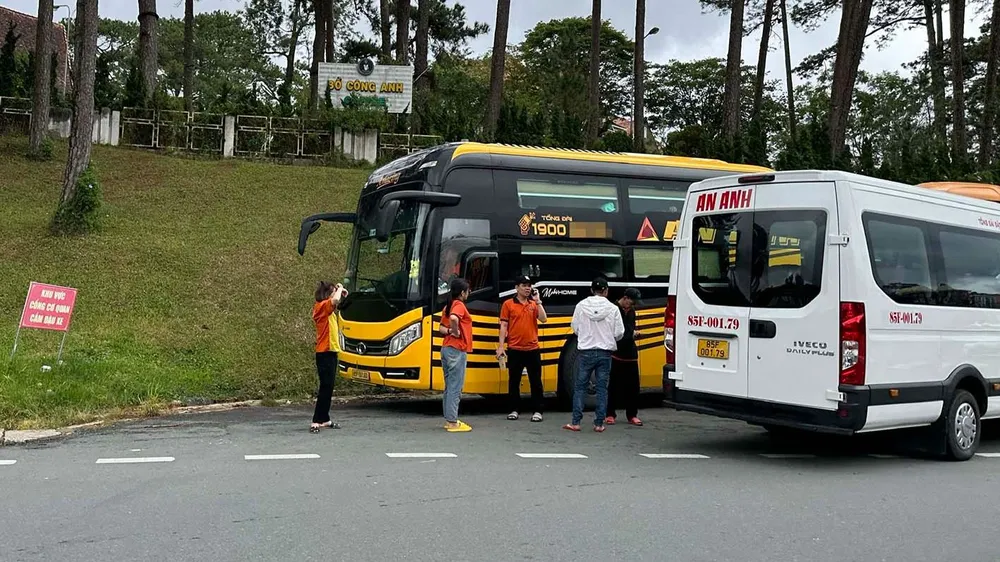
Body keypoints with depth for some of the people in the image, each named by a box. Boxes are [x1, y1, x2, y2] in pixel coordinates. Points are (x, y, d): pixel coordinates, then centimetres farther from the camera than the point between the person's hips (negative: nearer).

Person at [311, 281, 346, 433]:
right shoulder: (322, 306, -12)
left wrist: (342, 294, 17)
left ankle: (324, 419, 18)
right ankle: (316, 422, -12)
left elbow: (335, 303, 36)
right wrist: (339, 289, -14)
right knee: (326, 387, -12)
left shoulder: (327, 308, 14)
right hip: (325, 353, -10)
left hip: (330, 352, 10)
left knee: (328, 387, 12)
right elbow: (335, 300, -33)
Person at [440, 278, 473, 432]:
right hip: (456, 350, -10)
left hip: (446, 348, 10)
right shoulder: (459, 305, -12)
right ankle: (453, 422, -5)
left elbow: (441, 327, 18)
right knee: (455, 387, -6)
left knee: (450, 386, 14)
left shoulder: (449, 306, 16)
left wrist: (449, 331, -1)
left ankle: (449, 419, 19)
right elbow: (453, 318, -34)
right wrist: (456, 331, -18)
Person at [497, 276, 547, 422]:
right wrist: (500, 346, -6)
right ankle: (514, 410, 17)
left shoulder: (534, 304, 8)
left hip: (533, 349, 2)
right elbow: (503, 326, -1)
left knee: (536, 381, 4)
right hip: (514, 350, -1)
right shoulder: (508, 304, 1)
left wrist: (538, 301, -7)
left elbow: (543, 319, -5)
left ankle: (537, 411, 11)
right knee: (514, 381, 7)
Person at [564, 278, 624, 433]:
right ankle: (599, 423, 9)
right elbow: (619, 333, -3)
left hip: (586, 352, 0)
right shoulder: (612, 308, -5)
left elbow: (575, 328, 1)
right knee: (602, 388, 8)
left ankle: (575, 422, 6)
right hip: (605, 353, 0)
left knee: (579, 387, 8)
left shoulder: (581, 305, -4)